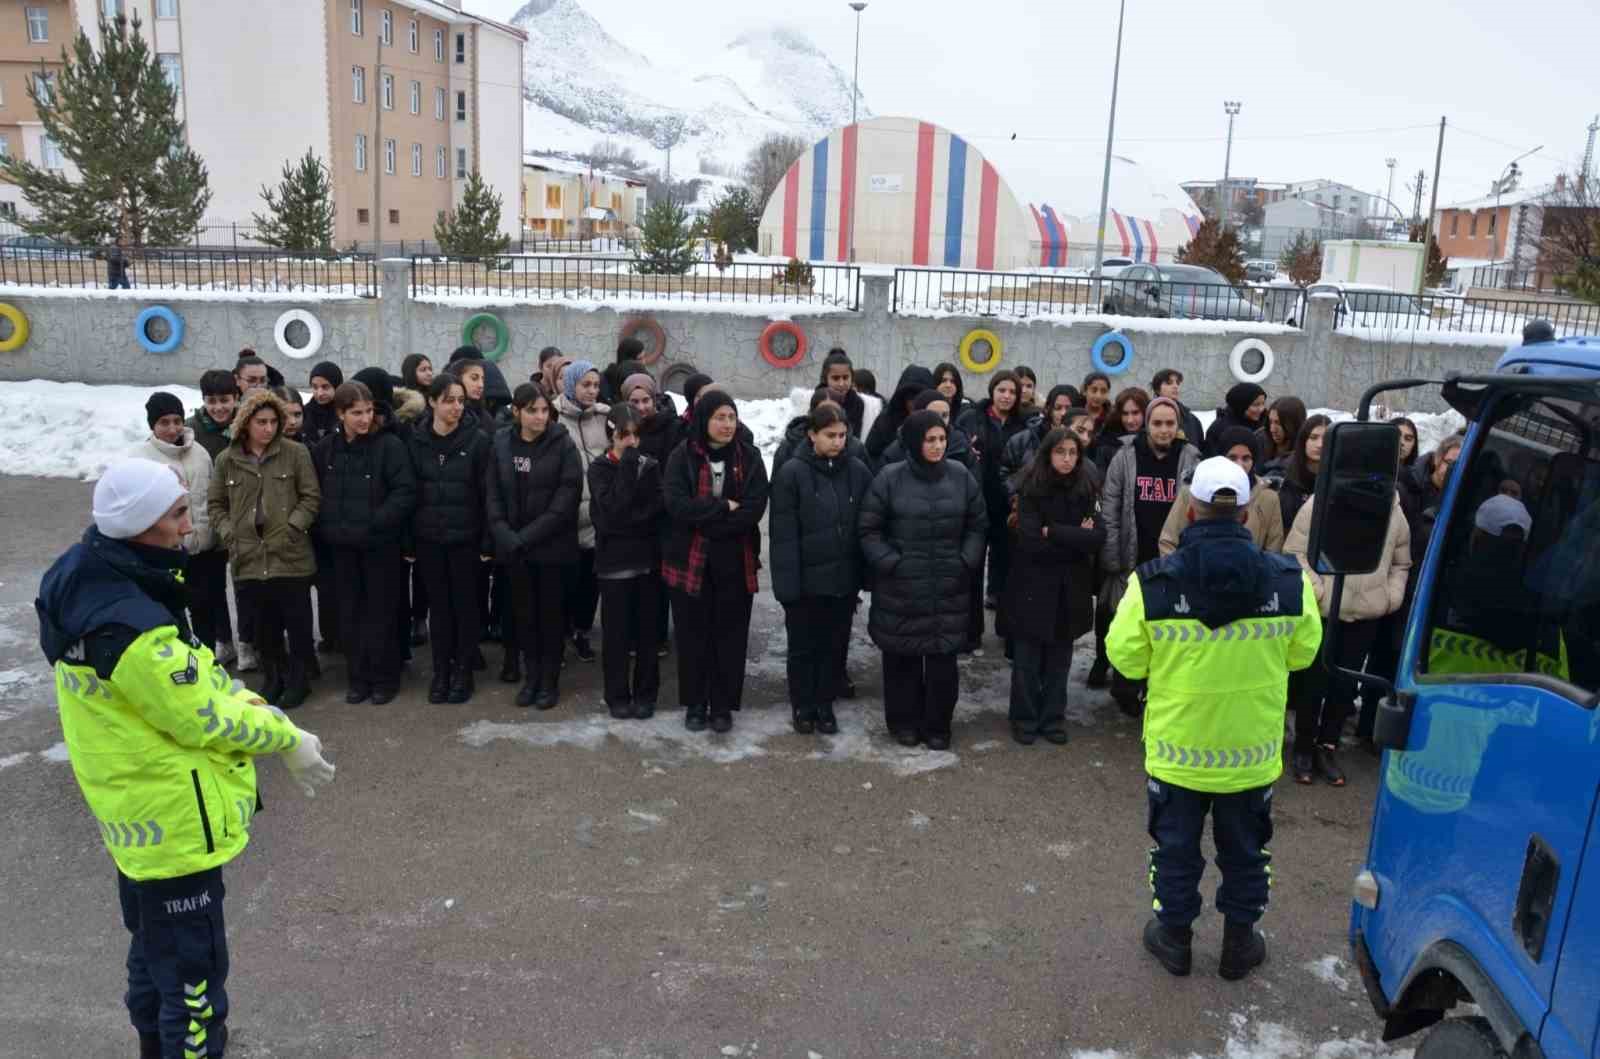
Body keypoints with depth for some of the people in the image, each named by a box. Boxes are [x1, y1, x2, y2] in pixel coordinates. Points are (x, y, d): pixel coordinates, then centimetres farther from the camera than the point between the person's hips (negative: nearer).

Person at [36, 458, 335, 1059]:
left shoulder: (90, 577, -4)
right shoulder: (131, 626, -34)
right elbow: (201, 718, -23)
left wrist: (246, 703, -1)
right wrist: (287, 739, -10)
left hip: (137, 807, 10)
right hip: (173, 821, -10)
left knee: (154, 941, 30)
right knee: (193, 963, 6)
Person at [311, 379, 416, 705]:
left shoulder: (390, 445, -9)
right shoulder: (325, 449, 6)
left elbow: (405, 493, -14)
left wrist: (373, 524, -19)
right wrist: (326, 528, 2)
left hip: (381, 544, -4)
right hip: (342, 546, 4)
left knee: (380, 613, 3)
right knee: (350, 614, 10)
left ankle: (384, 678, 16)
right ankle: (358, 678, 22)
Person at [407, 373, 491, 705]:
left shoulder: (477, 440, -6)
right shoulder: (414, 439, 0)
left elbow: (487, 493, -6)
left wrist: (488, 540, -9)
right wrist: (406, 540, 0)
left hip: (465, 537, -2)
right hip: (428, 538, 2)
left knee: (465, 605, 6)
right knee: (439, 606, 10)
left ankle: (463, 671, 19)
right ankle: (441, 671, 21)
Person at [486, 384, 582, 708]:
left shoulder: (563, 445, -9)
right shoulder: (501, 445, 3)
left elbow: (566, 499, -14)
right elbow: (493, 496, 3)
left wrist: (526, 537, -17)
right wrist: (506, 537, -13)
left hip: (552, 545, -3)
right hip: (513, 547, 3)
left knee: (550, 613, 6)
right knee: (524, 612, 11)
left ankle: (550, 680, 18)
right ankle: (531, 676, 24)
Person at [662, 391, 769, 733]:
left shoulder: (749, 457, 1)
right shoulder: (682, 457, -4)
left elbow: (754, 509, -11)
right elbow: (677, 505, -17)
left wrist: (704, 519, -15)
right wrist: (724, 507, -16)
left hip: (734, 563, 1)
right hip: (689, 561, -1)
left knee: (730, 635, 7)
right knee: (693, 636, 8)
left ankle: (723, 705, 20)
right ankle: (695, 704, 22)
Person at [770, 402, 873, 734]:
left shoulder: (858, 471, 2)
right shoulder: (792, 473, -9)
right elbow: (783, 535, -11)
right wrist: (787, 583, -15)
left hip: (844, 578, 3)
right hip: (806, 579, -3)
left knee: (836, 645, 13)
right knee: (804, 646, 10)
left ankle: (825, 704, 28)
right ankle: (802, 707, 26)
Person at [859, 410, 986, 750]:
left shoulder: (962, 477, 2)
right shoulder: (889, 478, -6)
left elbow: (977, 526, 10)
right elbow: (869, 530, -2)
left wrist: (966, 562, -2)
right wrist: (891, 563, -11)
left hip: (949, 588, 2)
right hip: (900, 588, -2)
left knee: (943, 659, 5)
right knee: (903, 658, 8)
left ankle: (937, 725, 22)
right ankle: (904, 721, 26)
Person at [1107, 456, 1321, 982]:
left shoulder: (1152, 583, -20)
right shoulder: (1290, 581, -14)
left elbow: (1125, 658, -11)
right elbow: (1301, 653, -1)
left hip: (1177, 747, -1)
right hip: (1252, 750, 1)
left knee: (1176, 847, 19)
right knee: (1245, 849, 22)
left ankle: (1174, 937, 35)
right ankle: (1240, 943, 37)